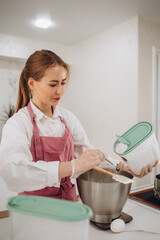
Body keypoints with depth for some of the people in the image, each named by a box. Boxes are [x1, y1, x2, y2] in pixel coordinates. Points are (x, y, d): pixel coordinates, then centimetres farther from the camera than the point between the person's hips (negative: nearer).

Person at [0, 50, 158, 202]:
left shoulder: (68, 118, 1)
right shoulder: (18, 123, -15)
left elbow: (86, 154, 4)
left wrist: (123, 166, -8)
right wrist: (73, 166, -38)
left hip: (68, 199, 4)